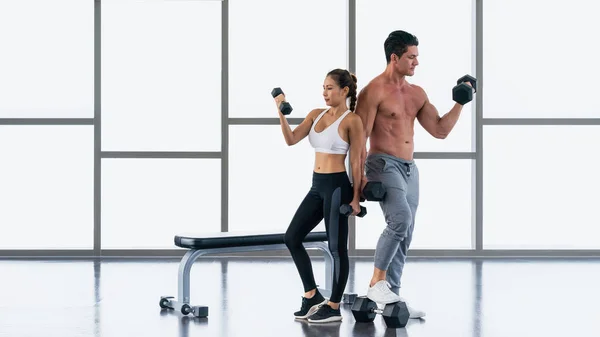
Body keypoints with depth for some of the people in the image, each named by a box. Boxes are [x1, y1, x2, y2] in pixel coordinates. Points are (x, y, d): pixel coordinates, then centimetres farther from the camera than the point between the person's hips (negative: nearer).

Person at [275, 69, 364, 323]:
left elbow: (356, 162, -9)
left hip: (337, 186, -8)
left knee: (337, 247, 0)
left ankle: (333, 308, 10)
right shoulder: (316, 115, 10)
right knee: (292, 238, 8)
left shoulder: (352, 121, -9)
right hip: (317, 186, 8)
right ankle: (312, 296, 18)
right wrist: (281, 112, -11)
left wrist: (356, 197, -10)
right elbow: (291, 139, 1)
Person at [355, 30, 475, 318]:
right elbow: (359, 139, -11)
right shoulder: (374, 91, -9)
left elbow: (440, 131, 13)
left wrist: (460, 103, 4)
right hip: (384, 164, -8)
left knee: (404, 235, 8)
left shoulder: (417, 93, 13)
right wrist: (360, 177, -17)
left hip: (409, 168, 8)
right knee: (401, 219, -27)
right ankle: (377, 282, -15)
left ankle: (391, 298, 16)